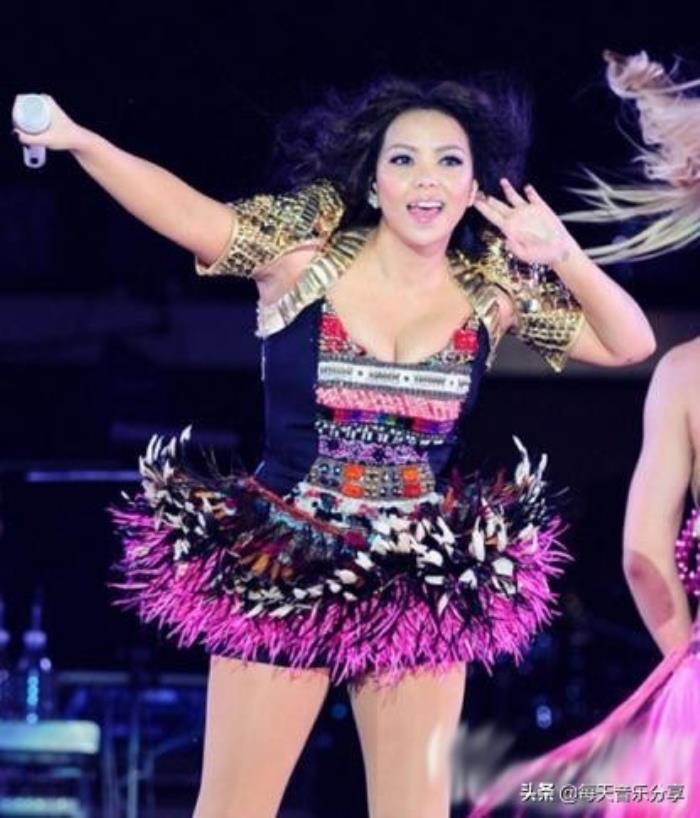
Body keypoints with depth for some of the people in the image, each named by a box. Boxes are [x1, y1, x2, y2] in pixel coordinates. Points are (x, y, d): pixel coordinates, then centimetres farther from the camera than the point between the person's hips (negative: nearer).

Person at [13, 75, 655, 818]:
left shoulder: (494, 291, 0)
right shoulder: (304, 257, -8)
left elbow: (630, 343, 4)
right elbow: (180, 208, -19)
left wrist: (563, 255, -12)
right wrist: (74, 139, -35)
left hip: (424, 588, 3)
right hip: (280, 572, -2)